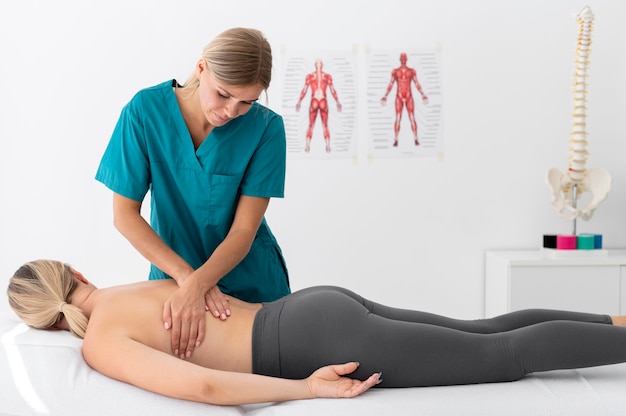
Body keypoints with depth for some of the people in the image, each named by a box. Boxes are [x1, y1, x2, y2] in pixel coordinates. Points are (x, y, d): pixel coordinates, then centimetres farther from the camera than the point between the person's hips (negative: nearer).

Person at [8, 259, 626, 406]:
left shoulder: (100, 342, -8)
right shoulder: (133, 290, 18)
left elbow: (202, 386, -25)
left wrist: (311, 391, -16)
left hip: (321, 344, -8)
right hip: (322, 306, 8)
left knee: (506, 356, -1)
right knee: (489, 333, 14)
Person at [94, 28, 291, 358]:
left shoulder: (265, 128, -20)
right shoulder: (146, 110, -19)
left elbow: (244, 231, -19)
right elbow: (124, 214, -15)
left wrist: (195, 286, -34)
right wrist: (186, 276, -24)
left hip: (249, 281, 0)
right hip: (171, 273, 0)